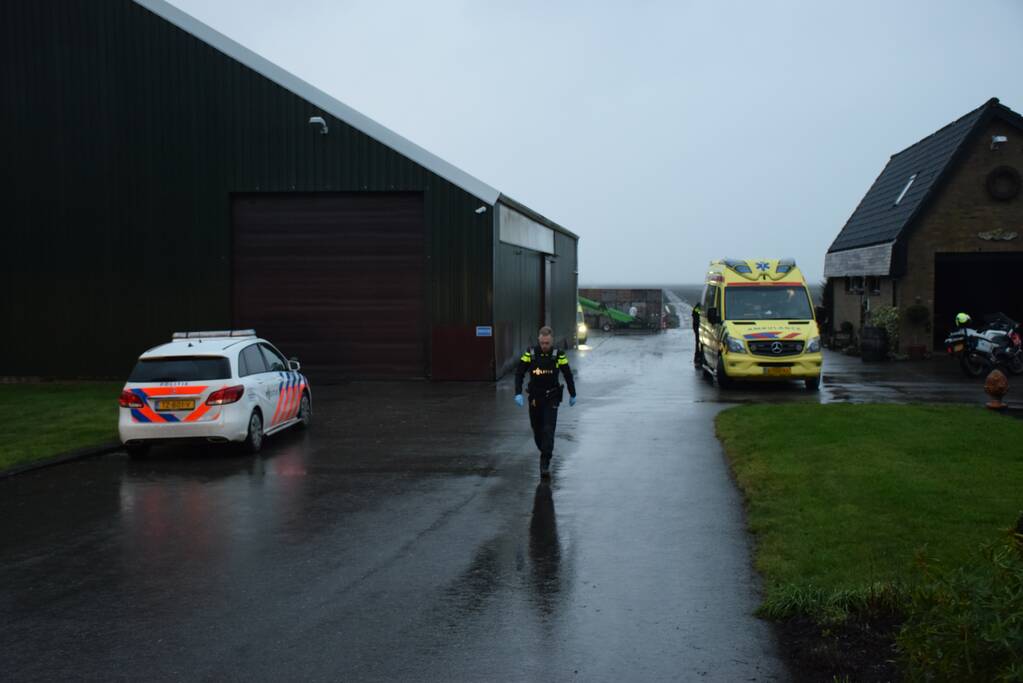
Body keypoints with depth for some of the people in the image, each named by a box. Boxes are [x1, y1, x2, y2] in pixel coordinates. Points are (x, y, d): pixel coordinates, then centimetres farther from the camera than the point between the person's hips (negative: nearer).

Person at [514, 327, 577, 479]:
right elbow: (519, 373, -6)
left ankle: (545, 464, -10)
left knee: (548, 430, -11)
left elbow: (568, 375, 5)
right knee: (537, 430, 11)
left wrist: (572, 395, 12)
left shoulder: (558, 355, -7)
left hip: (551, 399, -2)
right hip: (535, 398, 2)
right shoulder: (530, 353, -6)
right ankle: (545, 452, 37)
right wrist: (518, 393, -16)